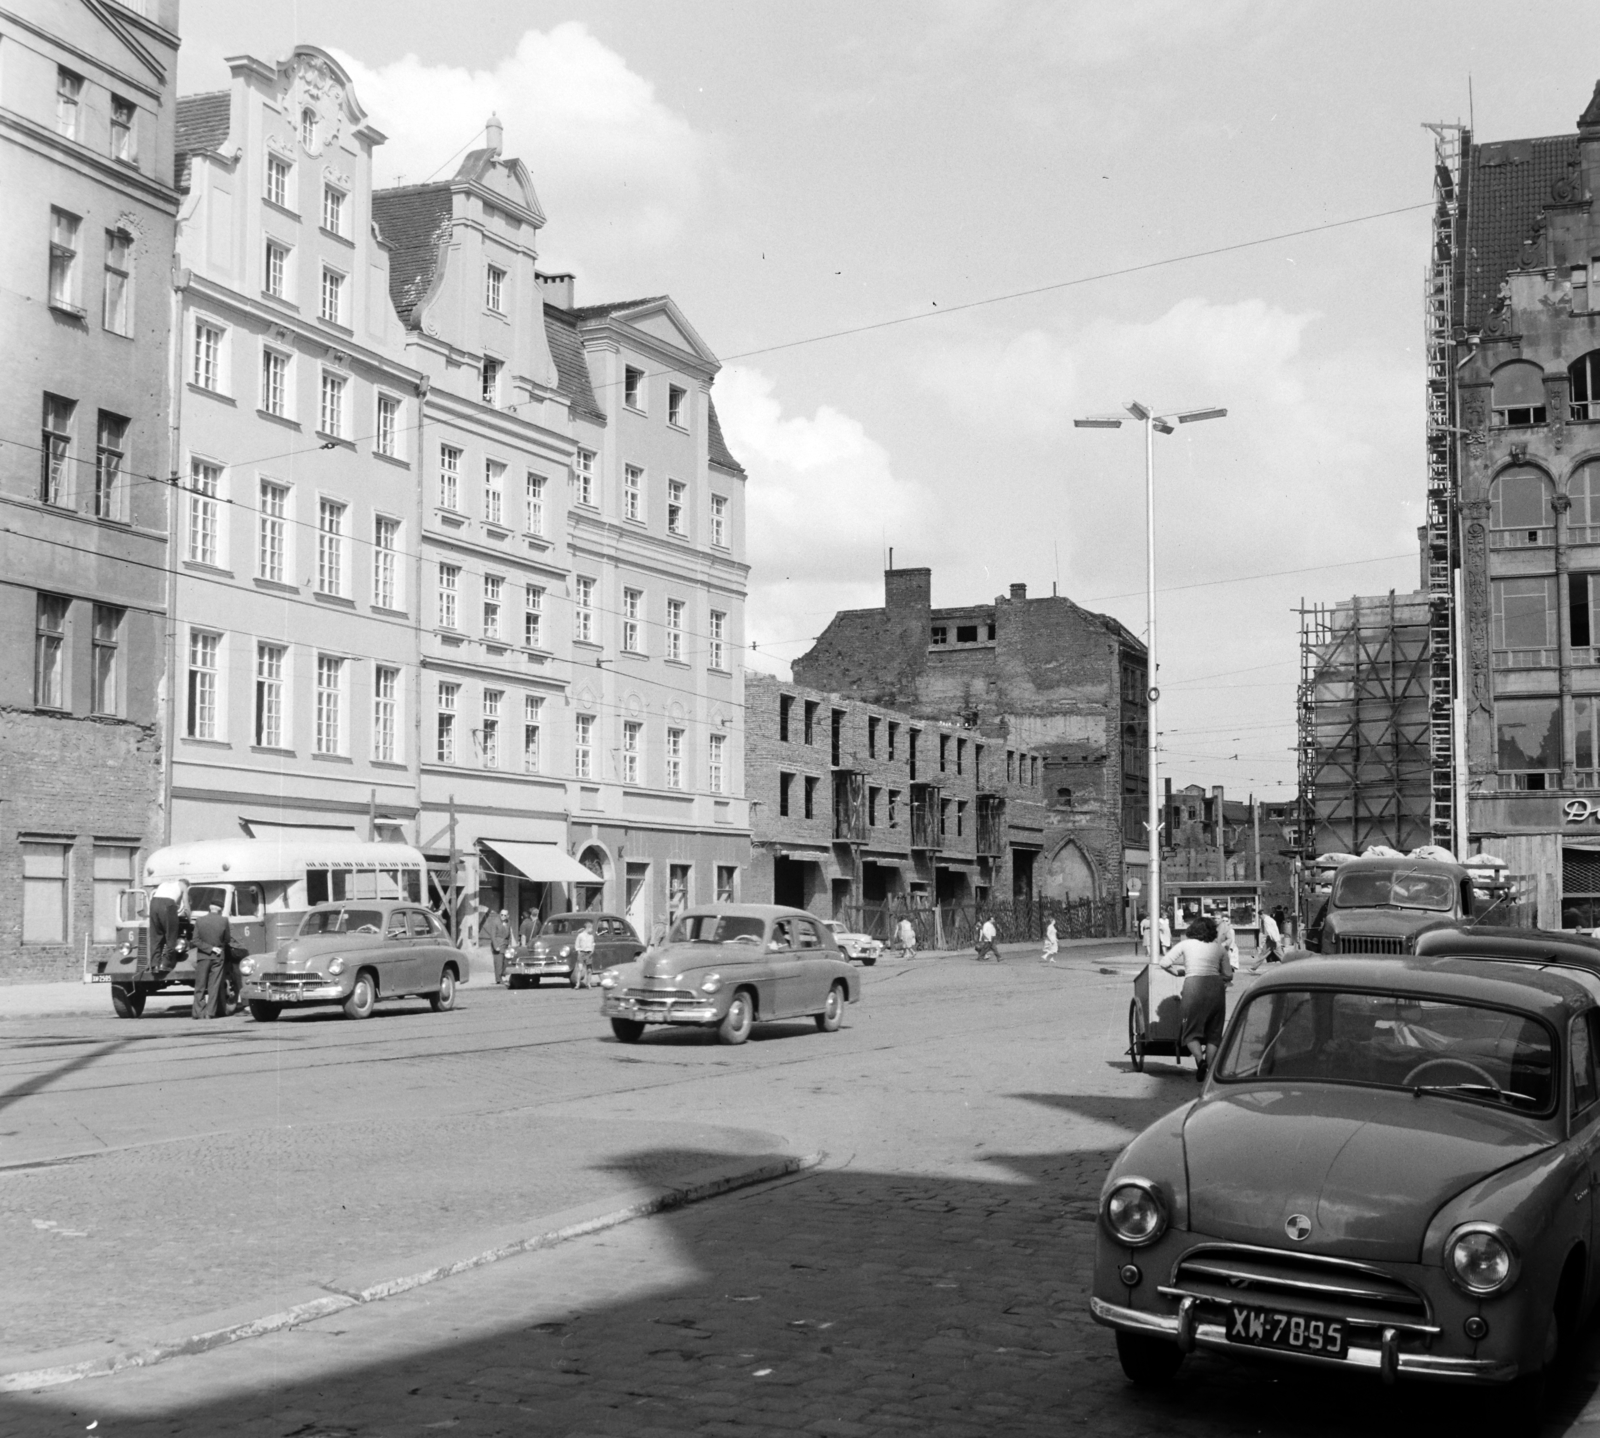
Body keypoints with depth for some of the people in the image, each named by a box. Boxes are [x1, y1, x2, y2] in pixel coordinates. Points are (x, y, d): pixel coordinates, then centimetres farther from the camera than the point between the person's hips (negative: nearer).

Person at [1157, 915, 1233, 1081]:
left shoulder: (1186, 945, 10)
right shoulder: (1219, 948, 15)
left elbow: (1164, 963, 5)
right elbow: (1228, 975, 17)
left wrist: (1178, 971, 22)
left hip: (1193, 984, -2)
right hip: (1216, 985, 2)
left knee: (1191, 1031, 3)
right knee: (1214, 1032, 10)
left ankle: (1199, 1059, -23)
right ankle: (1209, 1068, -1)